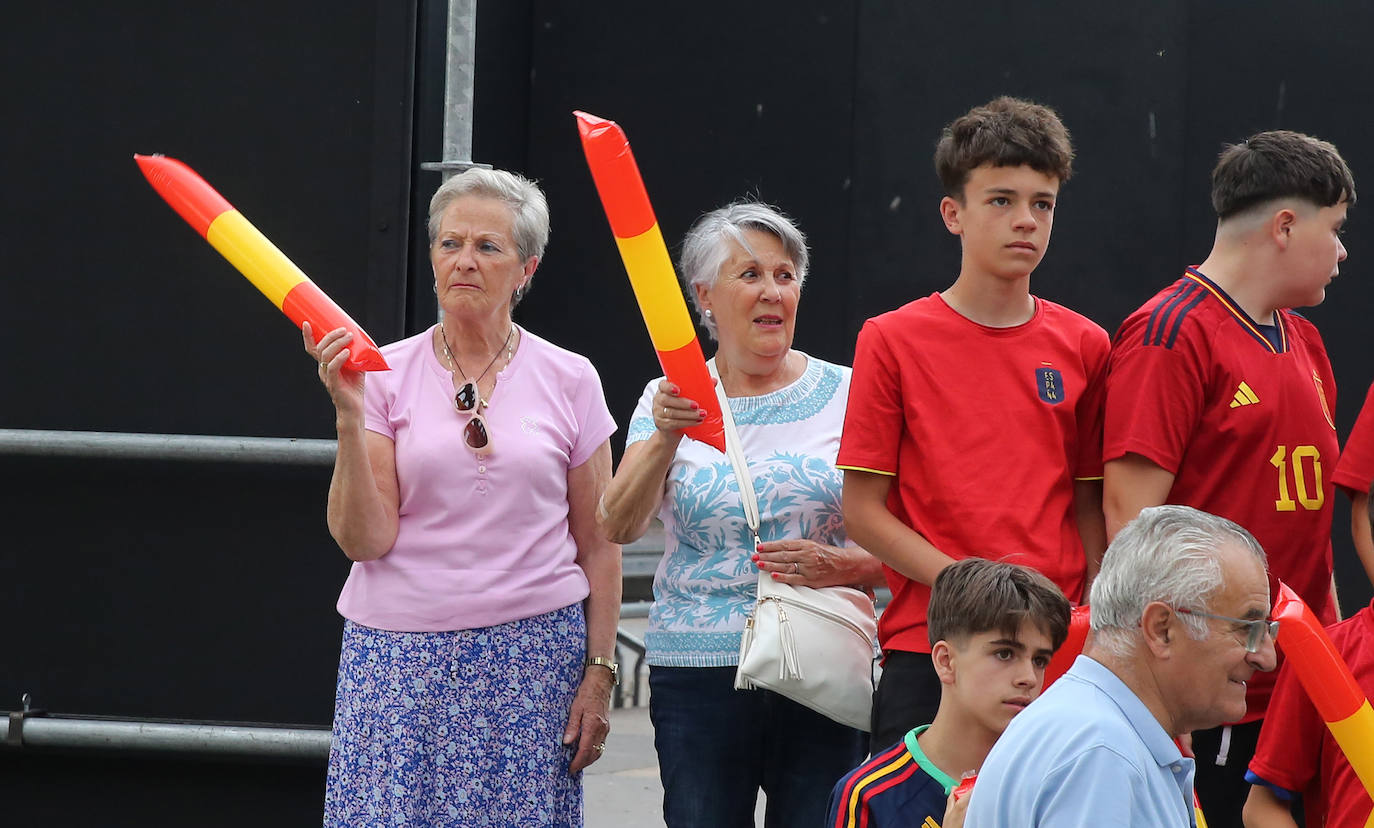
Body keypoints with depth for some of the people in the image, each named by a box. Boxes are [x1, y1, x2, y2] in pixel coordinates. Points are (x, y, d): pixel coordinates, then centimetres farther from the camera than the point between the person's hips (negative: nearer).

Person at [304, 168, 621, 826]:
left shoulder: (570, 381, 5)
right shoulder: (385, 375, 3)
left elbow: (596, 544, 7)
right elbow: (363, 539, -5)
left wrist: (599, 672, 2)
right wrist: (348, 417, -14)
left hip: (533, 648, 0)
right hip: (402, 650, 0)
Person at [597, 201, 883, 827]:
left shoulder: (844, 395, 5)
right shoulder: (672, 400, 5)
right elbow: (617, 527, -8)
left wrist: (842, 566, -13)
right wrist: (666, 437, -24)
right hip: (698, 675, 0)